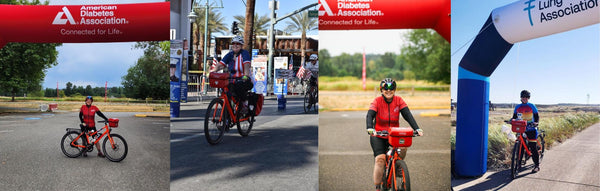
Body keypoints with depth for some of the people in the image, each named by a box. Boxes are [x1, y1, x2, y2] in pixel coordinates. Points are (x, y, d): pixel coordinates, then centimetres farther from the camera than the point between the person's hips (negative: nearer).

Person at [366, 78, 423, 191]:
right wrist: (370, 128, -42)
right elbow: (370, 115, -22)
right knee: (380, 159, -17)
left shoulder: (399, 100, -3)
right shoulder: (377, 101, -10)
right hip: (379, 136, -2)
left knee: (403, 146, -27)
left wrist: (417, 129, -26)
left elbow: (407, 115, -12)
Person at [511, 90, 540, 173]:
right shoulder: (517, 107, 9)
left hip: (531, 129, -3)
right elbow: (514, 117, 13)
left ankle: (537, 165, 2)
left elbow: (537, 116, 0)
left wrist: (536, 122, -19)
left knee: (533, 147, -5)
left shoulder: (532, 106, 1)